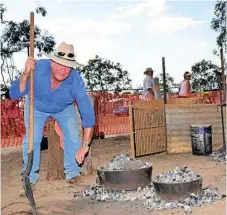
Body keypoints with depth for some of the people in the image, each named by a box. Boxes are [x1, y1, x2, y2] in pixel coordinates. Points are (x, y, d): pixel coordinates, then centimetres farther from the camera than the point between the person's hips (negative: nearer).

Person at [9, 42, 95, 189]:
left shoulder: (75, 80, -36)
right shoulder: (38, 68, -36)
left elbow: (88, 113, -35)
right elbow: (14, 94, -33)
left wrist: (85, 145, -38)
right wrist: (25, 75, -51)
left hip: (64, 108, 1)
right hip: (36, 106, 0)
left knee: (73, 135, -13)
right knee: (32, 138, -13)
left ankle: (72, 173, 7)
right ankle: (30, 178, 7)